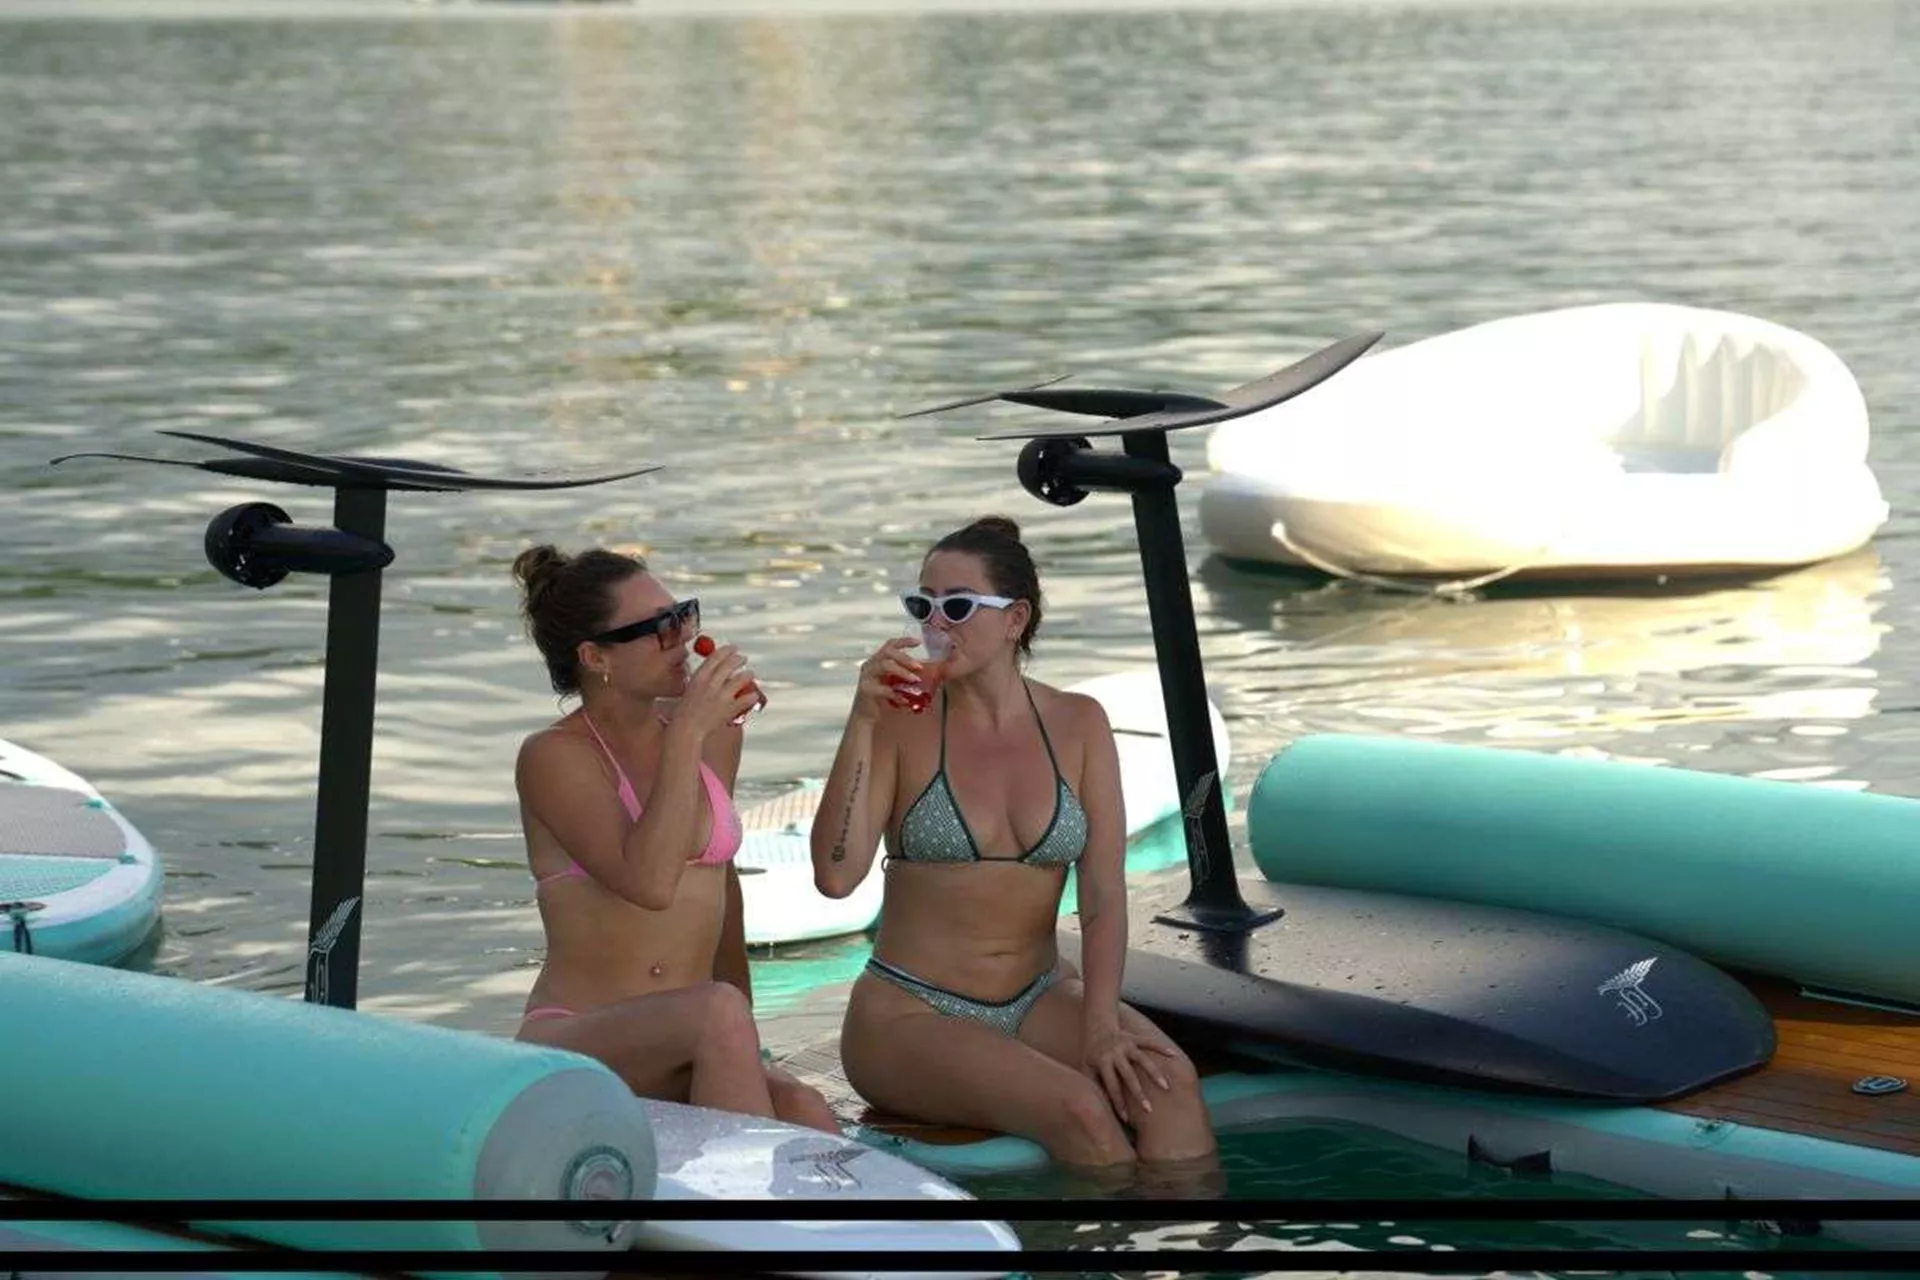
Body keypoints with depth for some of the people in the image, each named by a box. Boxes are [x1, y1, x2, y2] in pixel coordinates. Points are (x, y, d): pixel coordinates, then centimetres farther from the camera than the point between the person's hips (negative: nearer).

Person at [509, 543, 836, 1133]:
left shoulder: (718, 736, 13)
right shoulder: (554, 756, -6)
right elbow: (650, 882, -23)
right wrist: (687, 734, -20)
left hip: (686, 1051, 5)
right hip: (572, 1043, -5)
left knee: (807, 1116, -29)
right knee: (717, 1011, -36)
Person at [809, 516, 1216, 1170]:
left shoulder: (1077, 723, 4)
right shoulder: (901, 723, -4)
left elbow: (1104, 896, -3)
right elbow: (835, 876, -16)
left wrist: (1098, 1028, -18)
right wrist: (862, 723, -20)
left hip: (1039, 997, 3)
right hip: (910, 1012, -3)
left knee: (1169, 1085, -27)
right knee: (1079, 1110, -30)